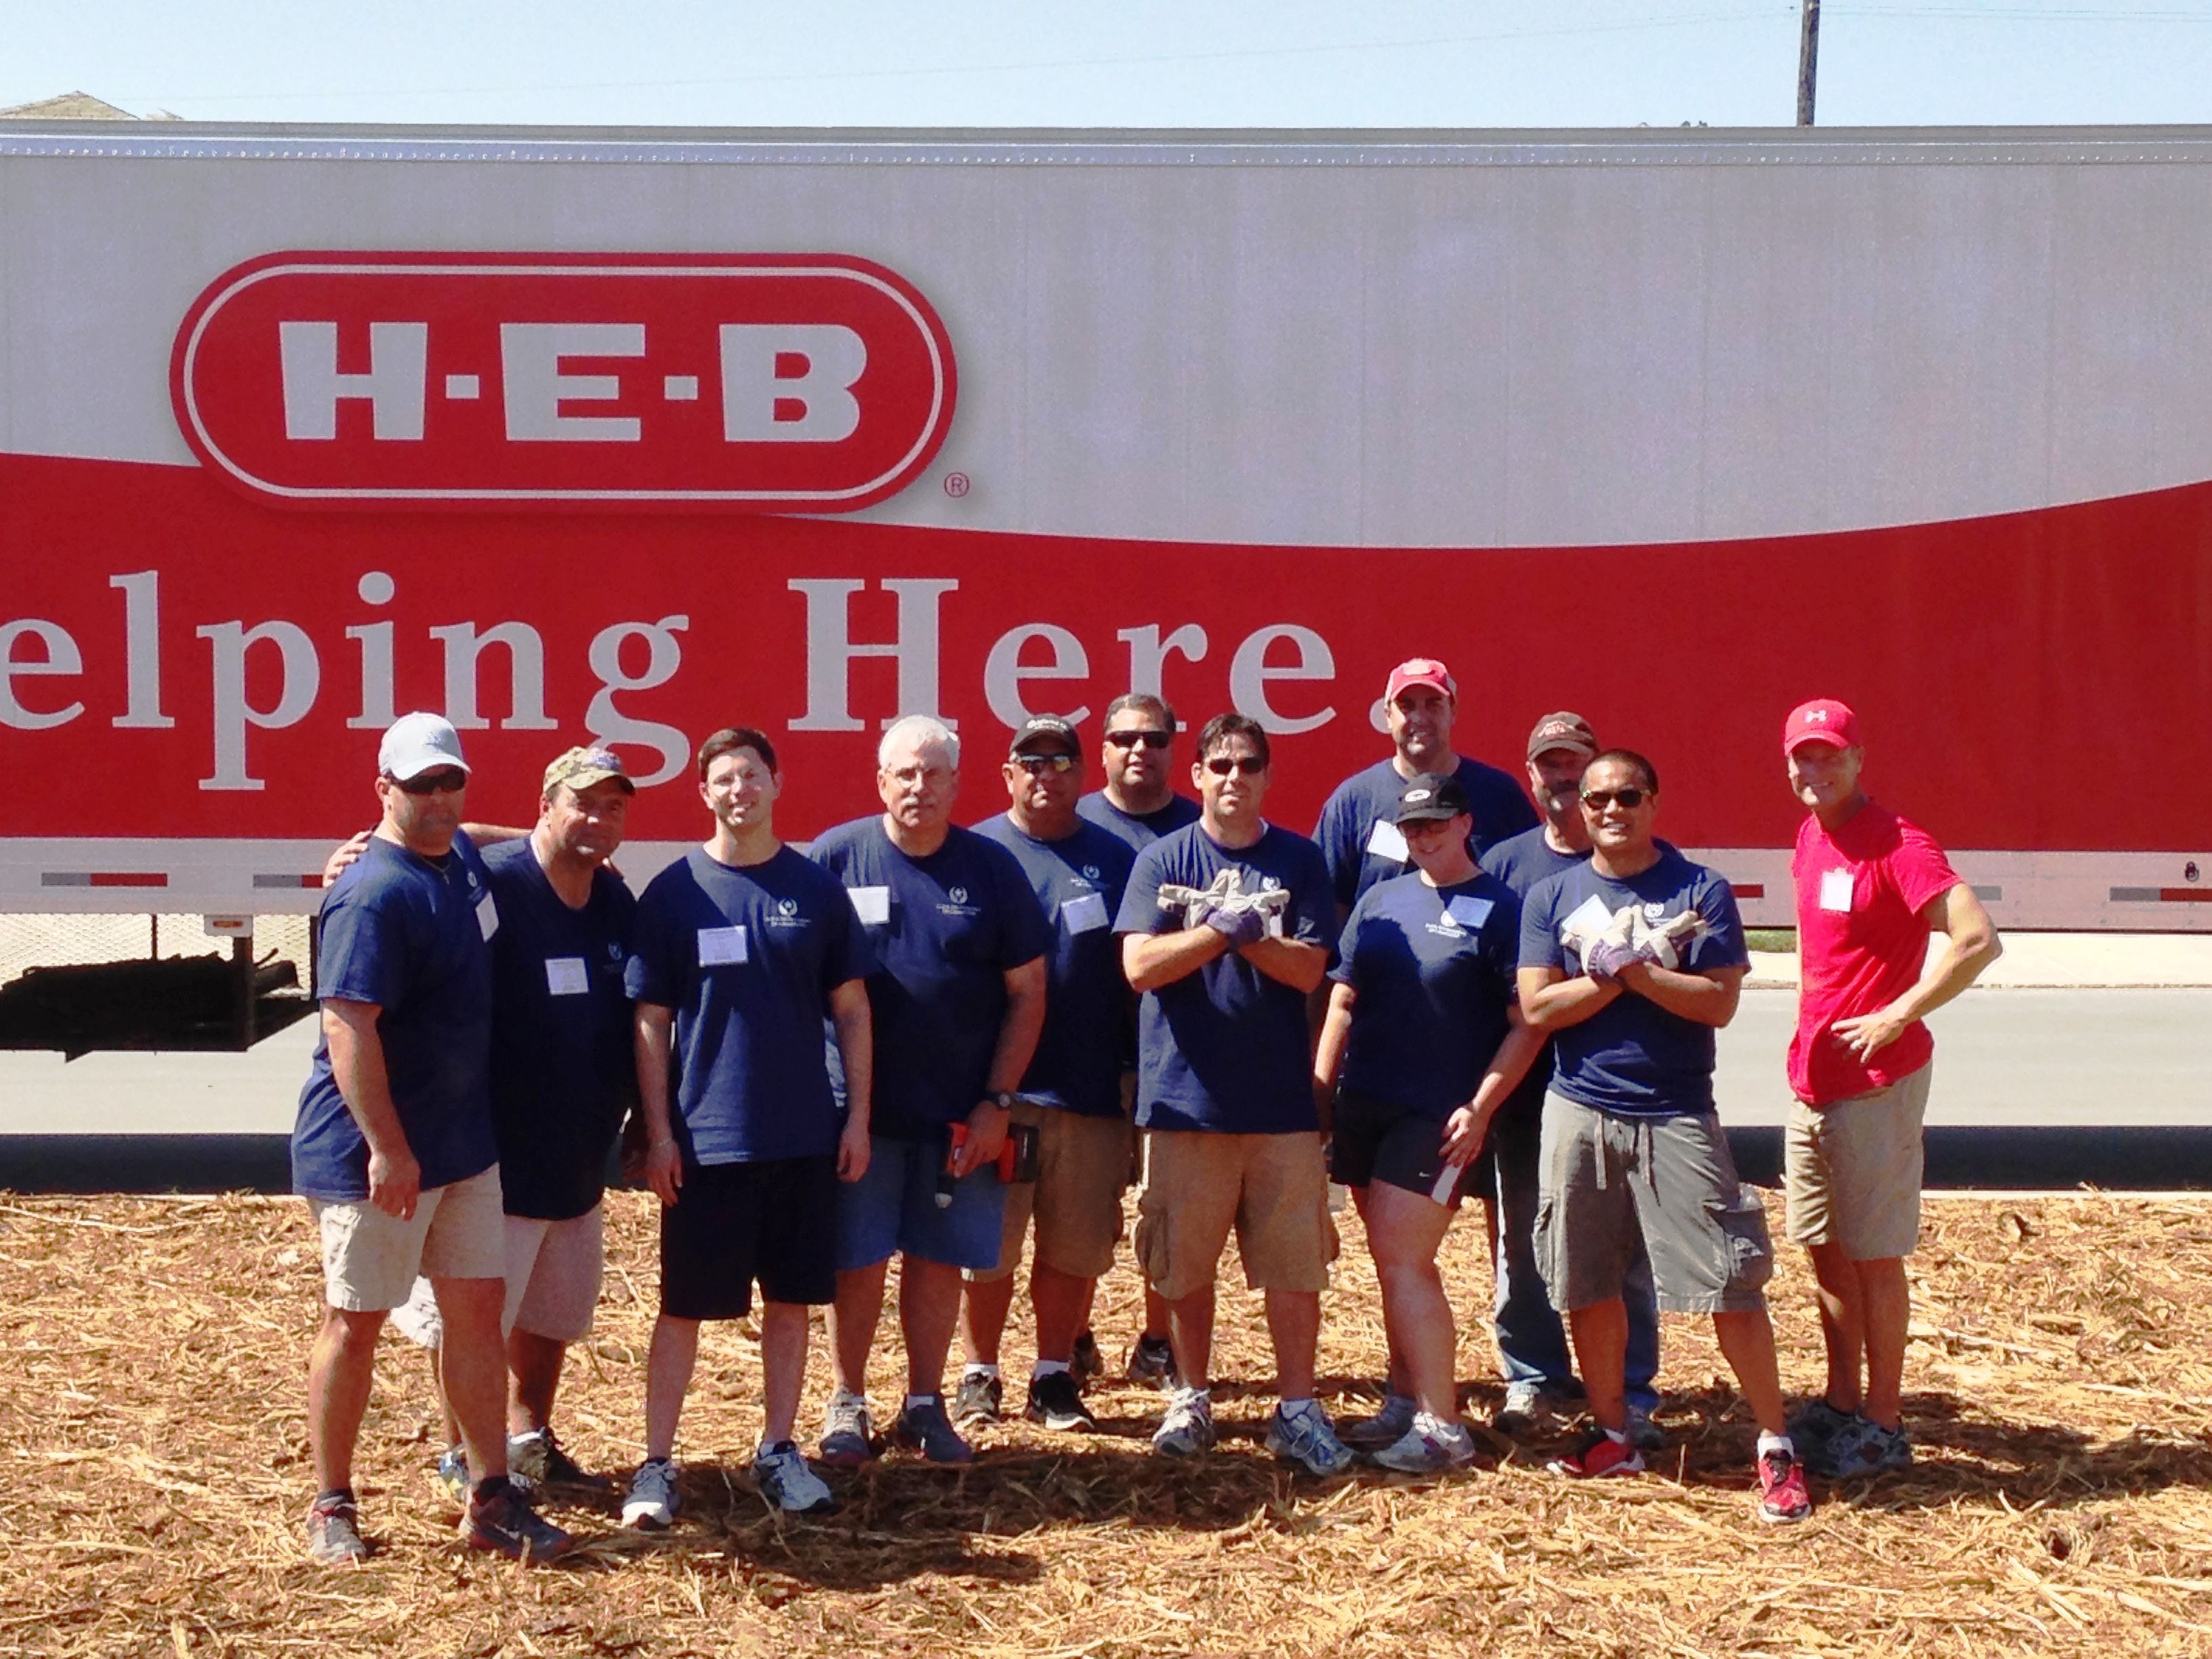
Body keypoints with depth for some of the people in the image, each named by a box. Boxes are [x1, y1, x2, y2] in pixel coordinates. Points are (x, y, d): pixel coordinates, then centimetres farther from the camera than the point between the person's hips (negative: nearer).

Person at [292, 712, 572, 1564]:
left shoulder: (465, 857, 6)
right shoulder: (374, 895, -20)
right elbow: (348, 1026, -25)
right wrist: (387, 1148, -27)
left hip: (465, 1142, 8)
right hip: (377, 1153, -8)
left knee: (480, 1306, 9)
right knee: (356, 1323, 5)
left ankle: (491, 1499, 17)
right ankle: (330, 1508, 19)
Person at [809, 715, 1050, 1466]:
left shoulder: (991, 867, 1)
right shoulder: (838, 856, -3)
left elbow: (1027, 993, 3)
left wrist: (996, 1102, -3)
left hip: (961, 1114, 1)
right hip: (860, 1109, -1)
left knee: (937, 1261, 9)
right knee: (857, 1262, 5)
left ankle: (924, 1405, 22)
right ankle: (848, 1405, 20)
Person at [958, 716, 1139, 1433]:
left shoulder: (1116, 859, 9)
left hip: (1091, 1089, 2)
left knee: (1076, 1247, 8)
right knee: (987, 1246, 4)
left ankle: (1055, 1375, 22)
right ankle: (979, 1374, 19)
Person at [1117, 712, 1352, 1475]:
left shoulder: (1298, 861, 5)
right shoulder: (1162, 860, 3)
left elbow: (1308, 970, -4)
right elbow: (1140, 964, -9)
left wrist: (1238, 929, -16)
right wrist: (1225, 928, -17)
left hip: (1281, 1099, 0)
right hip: (1185, 1097, 0)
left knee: (1296, 1263, 0)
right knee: (1186, 1265, 8)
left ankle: (1298, 1410, 10)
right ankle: (1191, 1400, 24)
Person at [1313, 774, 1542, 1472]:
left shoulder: (1499, 908, -4)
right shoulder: (1380, 900, 12)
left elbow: (1526, 1024, -7)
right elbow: (1343, 1000, 15)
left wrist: (1480, 1107, -14)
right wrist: (1321, 1086, 6)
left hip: (1439, 1116, -6)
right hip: (1364, 1104, 6)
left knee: (1402, 1260, -10)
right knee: (1396, 1262, 12)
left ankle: (1443, 1427, -5)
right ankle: (1405, 1404, 23)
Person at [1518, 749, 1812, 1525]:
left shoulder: (1700, 891, -1)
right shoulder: (1552, 896, 6)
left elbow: (1719, 1003, -10)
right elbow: (1537, 1006, -4)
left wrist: (1631, 967, -16)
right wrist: (1629, 969, -11)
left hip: (1677, 1117, -3)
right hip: (1579, 1115, 3)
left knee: (1731, 1284, -5)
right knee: (1587, 1286, 10)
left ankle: (1776, 1445, 6)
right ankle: (1613, 1436, 26)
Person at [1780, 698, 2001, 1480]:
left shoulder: (1895, 844, -16)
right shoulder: (1810, 838, 10)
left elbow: (1979, 940, -25)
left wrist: (1895, 1017, -21)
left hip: (1876, 1081, -8)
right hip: (1813, 1077, 8)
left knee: (1874, 1255, 0)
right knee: (1825, 1250, 15)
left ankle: (1883, 1425, 10)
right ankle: (1841, 1402, 27)